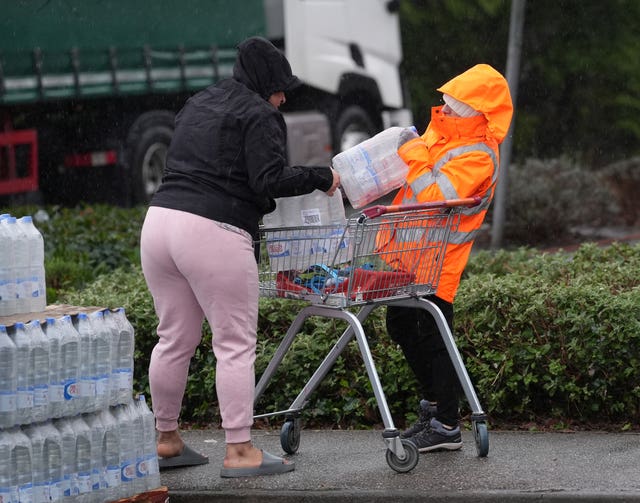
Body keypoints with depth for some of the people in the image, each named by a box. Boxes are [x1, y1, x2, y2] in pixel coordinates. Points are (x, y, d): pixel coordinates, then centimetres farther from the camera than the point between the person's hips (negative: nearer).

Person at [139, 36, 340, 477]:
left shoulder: (197, 105, 22)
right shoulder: (259, 116, -3)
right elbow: (270, 181, -13)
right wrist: (321, 177, 0)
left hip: (160, 220, 8)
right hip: (214, 234, -8)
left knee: (175, 339, 16)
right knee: (236, 343, -2)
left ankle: (166, 440, 22)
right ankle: (240, 451, -3)